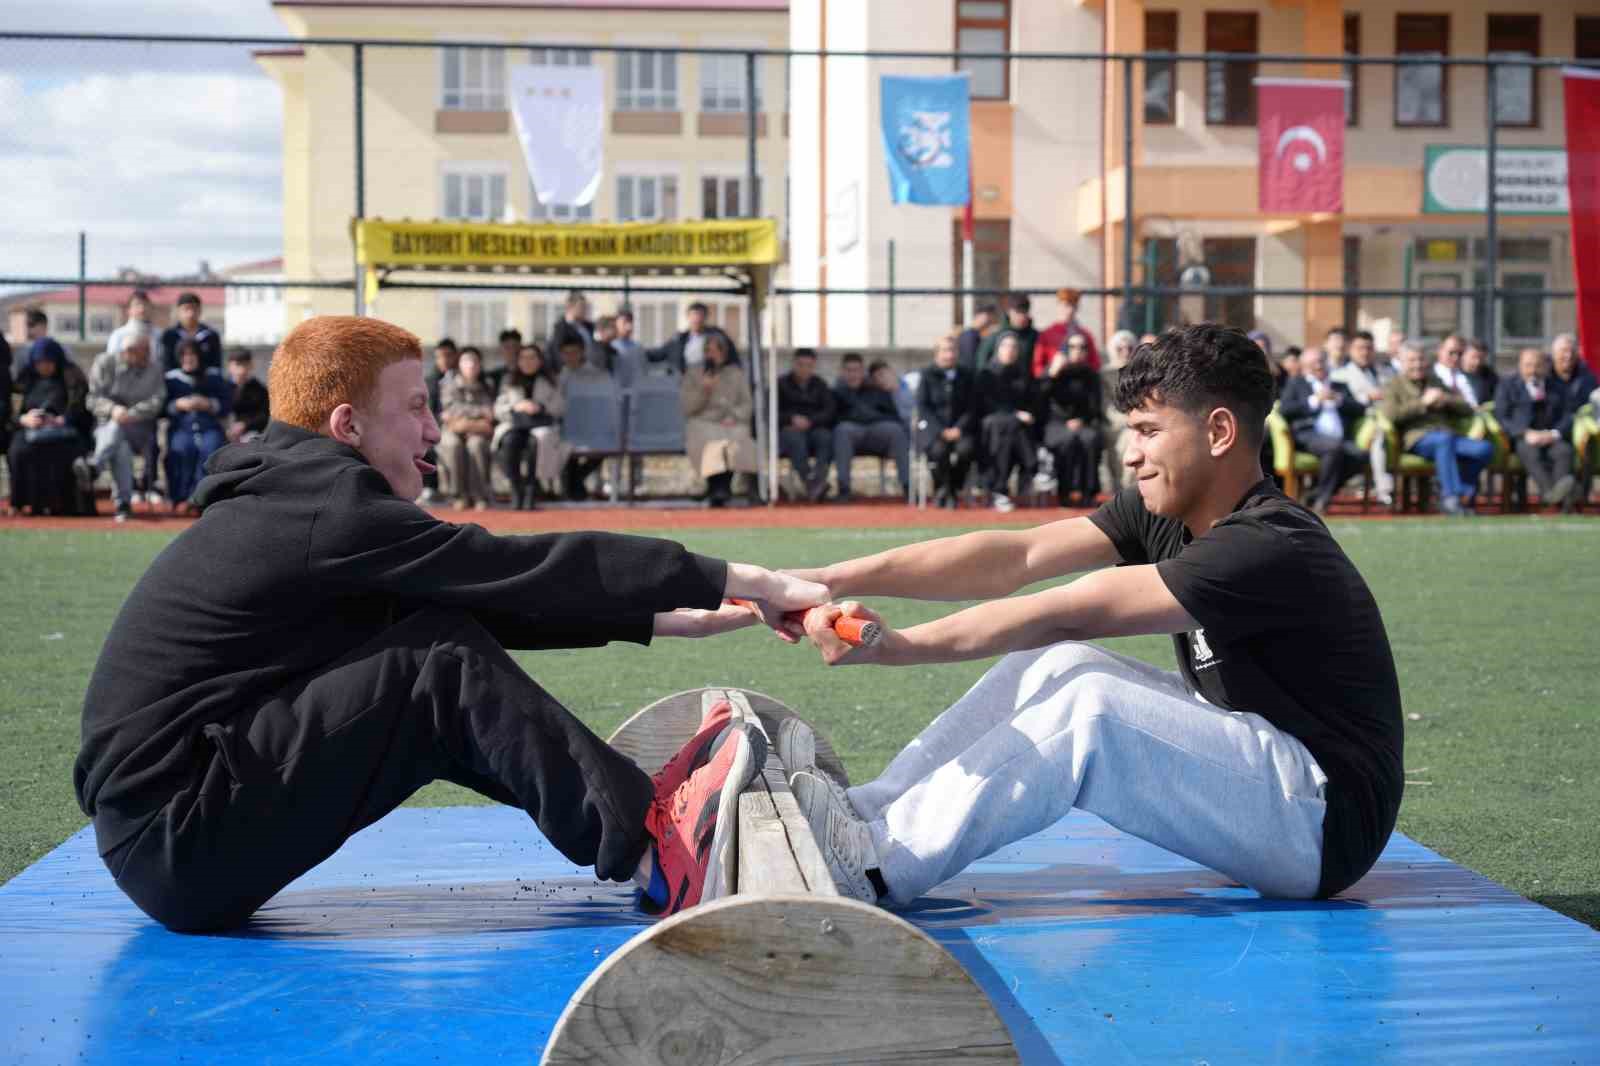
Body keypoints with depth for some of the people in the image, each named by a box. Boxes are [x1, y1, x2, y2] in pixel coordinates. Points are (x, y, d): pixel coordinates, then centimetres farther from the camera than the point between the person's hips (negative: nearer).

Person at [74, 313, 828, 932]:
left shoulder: (293, 500, 13)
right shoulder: (327, 507, -16)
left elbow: (487, 597, 13)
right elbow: (524, 569, -19)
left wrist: (659, 617, 7)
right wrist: (734, 581, -15)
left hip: (164, 838, 10)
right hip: (176, 843, -10)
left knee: (443, 633, 8)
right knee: (445, 664, -16)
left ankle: (632, 804, 4)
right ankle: (655, 856, -12)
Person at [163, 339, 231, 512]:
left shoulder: (214, 377, 15)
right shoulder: (171, 378, 15)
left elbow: (225, 406, 10)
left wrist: (207, 404, -7)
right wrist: (178, 405, -9)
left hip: (209, 427, 0)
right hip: (181, 427, 0)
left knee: (212, 448, -34)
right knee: (181, 448, -35)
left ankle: (194, 497, -33)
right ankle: (180, 498, -26)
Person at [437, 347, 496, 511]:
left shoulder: (486, 386, 11)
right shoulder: (449, 383, 8)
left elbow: (491, 414, 0)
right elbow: (450, 408, -7)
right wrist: (480, 411, -14)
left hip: (479, 431, 0)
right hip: (453, 431, 0)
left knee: (476, 444, -35)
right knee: (454, 445, -35)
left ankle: (481, 496, -31)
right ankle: (462, 495, -27)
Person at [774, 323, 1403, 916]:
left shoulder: (1269, 548, -24)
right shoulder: (1163, 515, 3)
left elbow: (1069, 612, -27)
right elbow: (1015, 557, -7)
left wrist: (893, 647, -27)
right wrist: (836, 580, -16)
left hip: (1327, 820, -9)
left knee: (1089, 705, -26)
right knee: (1053, 666, -3)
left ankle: (874, 869, -21)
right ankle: (867, 813, -7)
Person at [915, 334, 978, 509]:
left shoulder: (967, 377, 13)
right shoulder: (927, 376, 6)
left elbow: (972, 409, 8)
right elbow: (923, 408, -2)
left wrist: (959, 428, -11)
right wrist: (941, 431, -15)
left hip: (959, 427, 2)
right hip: (932, 427, -2)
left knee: (966, 448, -32)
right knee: (939, 449, -35)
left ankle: (954, 490, -6)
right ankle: (941, 490, -6)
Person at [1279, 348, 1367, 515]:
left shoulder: (1340, 387, 32)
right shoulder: (1296, 385, 23)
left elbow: (1360, 410, 18)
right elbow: (1283, 410, 5)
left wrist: (1338, 399, 4)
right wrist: (1314, 400, -1)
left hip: (1341, 439, 4)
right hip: (1309, 435, -4)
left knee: (1360, 455, -29)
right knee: (1334, 446, -37)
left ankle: (1317, 494, -18)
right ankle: (1323, 498, -23)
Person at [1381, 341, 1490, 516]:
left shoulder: (1436, 382, 29)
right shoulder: (1394, 385, 15)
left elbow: (1466, 410, 24)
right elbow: (1391, 415, -5)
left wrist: (1447, 400, 3)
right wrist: (1423, 403, -8)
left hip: (1448, 435, 5)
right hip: (1417, 438, -5)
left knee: (1485, 448, -23)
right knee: (1444, 439, -40)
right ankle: (1452, 496, -41)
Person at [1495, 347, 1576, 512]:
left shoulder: (1555, 386, 20)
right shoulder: (1507, 384, 13)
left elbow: (1566, 417, 14)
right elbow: (1500, 417, 2)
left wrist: (1554, 433, -9)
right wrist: (1526, 433, -14)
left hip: (1550, 437, 3)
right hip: (1520, 439, -2)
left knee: (1565, 450, -32)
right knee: (1531, 452, -37)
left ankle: (1560, 486, -53)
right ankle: (1551, 492, -57)